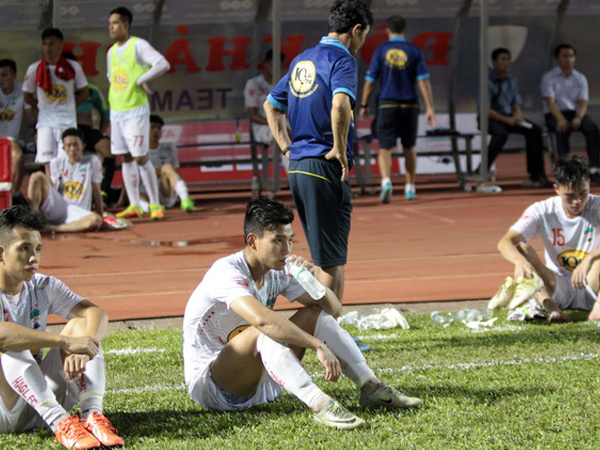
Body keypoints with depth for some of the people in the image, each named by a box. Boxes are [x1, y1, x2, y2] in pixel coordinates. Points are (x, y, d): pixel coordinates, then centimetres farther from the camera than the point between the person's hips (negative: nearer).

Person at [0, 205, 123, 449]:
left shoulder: (43, 287, 5)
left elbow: (96, 313, -9)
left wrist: (83, 350, -31)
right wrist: (66, 342, -39)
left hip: (43, 396, 5)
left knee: (82, 324, -11)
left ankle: (92, 413, -30)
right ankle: (60, 423, -43)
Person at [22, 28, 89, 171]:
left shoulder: (73, 67, 0)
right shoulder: (34, 69, 0)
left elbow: (84, 93, 11)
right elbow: (27, 96, 11)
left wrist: (68, 106, 3)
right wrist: (42, 106, 3)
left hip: (68, 121, 0)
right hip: (45, 122, 0)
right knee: (48, 163, -9)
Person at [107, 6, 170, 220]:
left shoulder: (138, 46, -9)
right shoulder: (112, 52, 13)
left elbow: (163, 64, -19)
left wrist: (141, 80, -18)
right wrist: (113, 100, 12)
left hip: (136, 110, -7)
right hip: (116, 111, 7)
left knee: (140, 158, -9)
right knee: (125, 159, 6)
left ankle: (155, 205, -2)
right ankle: (134, 205, 10)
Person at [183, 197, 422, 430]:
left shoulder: (277, 272, 1)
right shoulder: (227, 272, -23)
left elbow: (334, 309, 2)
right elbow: (261, 319, -42)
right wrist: (318, 346, -43)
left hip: (255, 381, 8)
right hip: (207, 384, -8)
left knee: (315, 315, 0)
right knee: (263, 331, -35)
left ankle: (372, 388, -5)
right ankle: (320, 405, -46)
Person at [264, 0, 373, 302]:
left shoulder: (301, 60, 17)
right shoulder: (342, 59, -9)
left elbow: (271, 105, 27)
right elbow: (340, 104, -28)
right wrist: (339, 148, -17)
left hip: (296, 165, 8)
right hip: (325, 166, -8)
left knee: (322, 258, 16)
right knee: (333, 260, -3)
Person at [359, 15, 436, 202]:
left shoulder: (381, 50, 0)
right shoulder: (414, 51, 1)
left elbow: (370, 81, 0)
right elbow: (423, 81, -6)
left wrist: (364, 106, 11)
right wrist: (430, 108, -5)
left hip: (387, 105, -1)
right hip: (409, 105, 1)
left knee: (385, 148, -2)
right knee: (409, 148, 18)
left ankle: (386, 181, -27)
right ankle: (410, 187, 21)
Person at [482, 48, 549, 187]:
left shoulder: (512, 81, 10)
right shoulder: (488, 81, -13)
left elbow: (516, 106, 14)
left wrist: (517, 115, -10)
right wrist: (507, 120, -25)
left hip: (508, 117, 7)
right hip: (490, 118, -7)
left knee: (535, 130, -12)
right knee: (501, 133, -38)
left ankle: (537, 175, -11)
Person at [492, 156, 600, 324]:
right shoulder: (543, 211, -6)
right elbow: (505, 242, -20)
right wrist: (520, 261, -42)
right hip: (558, 287, 2)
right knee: (521, 248, -22)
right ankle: (550, 306, -48)